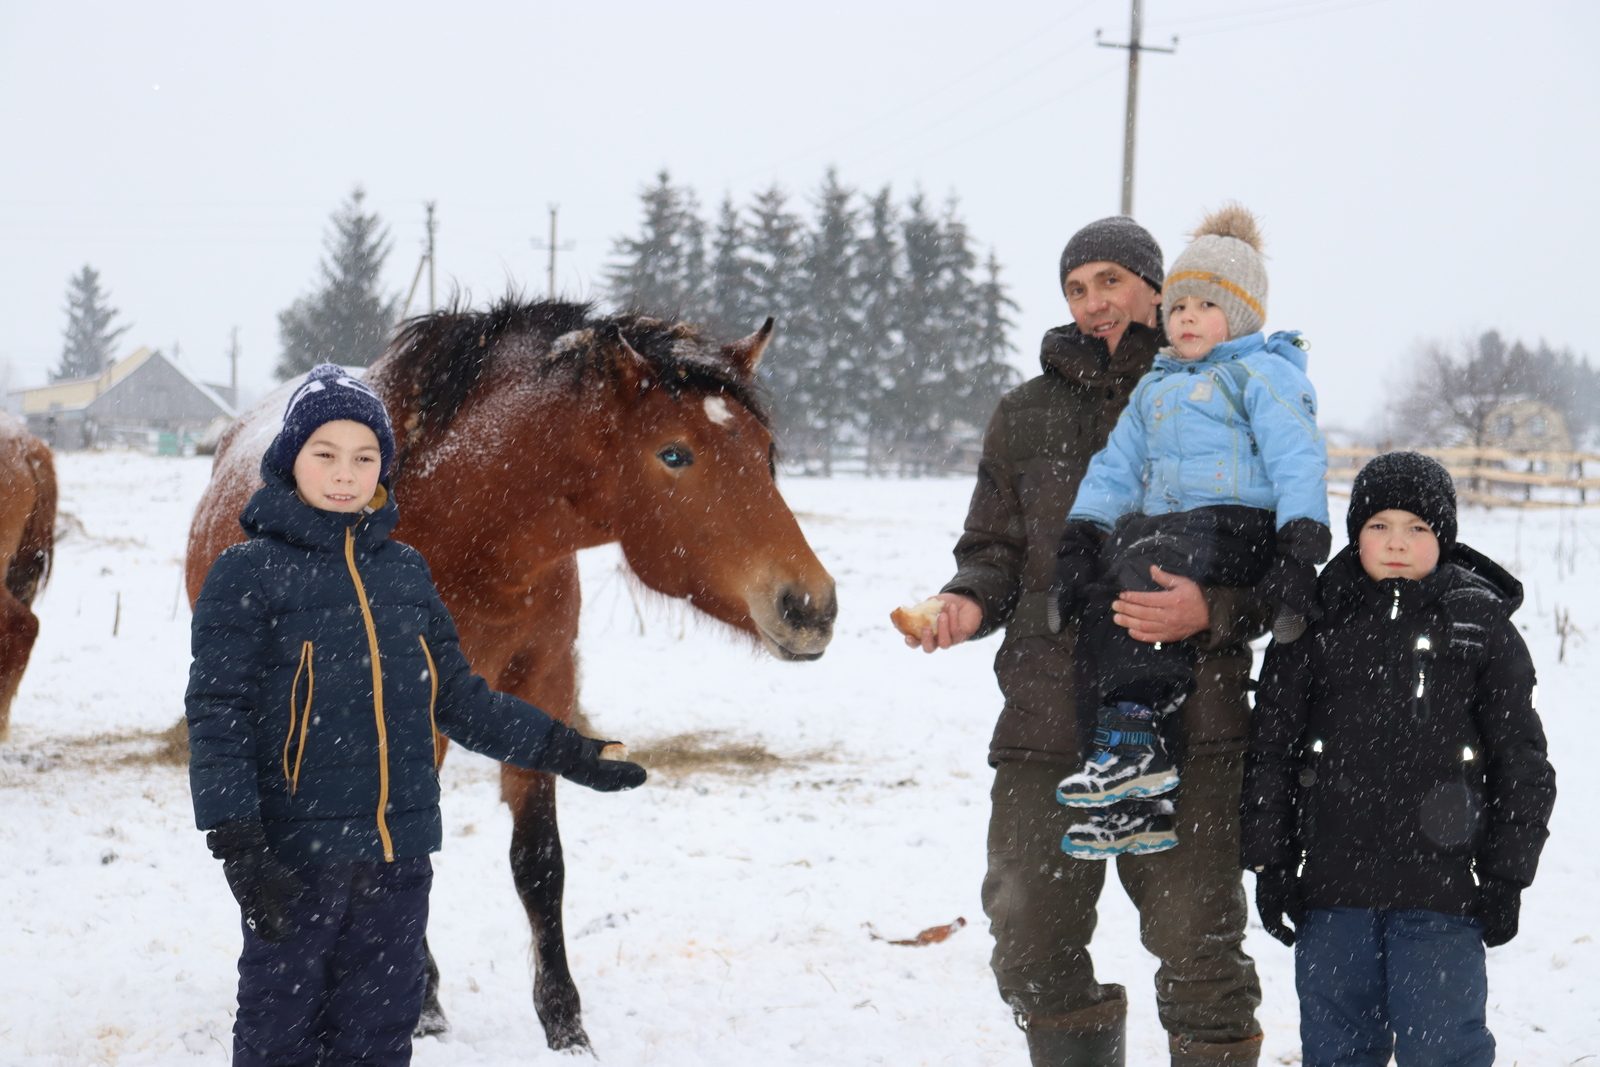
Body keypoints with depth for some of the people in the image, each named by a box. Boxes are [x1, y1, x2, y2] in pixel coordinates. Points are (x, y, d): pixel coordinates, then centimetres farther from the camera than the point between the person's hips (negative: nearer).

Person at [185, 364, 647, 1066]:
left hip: (399, 855, 5)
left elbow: (455, 697, 15)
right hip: (294, 857, -5)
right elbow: (217, 717, -10)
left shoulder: (405, 572, 9)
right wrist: (236, 843, -19)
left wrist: (559, 749, 10)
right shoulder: (247, 575, -7)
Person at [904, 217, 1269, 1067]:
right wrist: (969, 602, -4)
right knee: (1030, 944, 7)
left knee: (1196, 942, -2)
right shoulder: (1026, 416, 14)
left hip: (1185, 720, -3)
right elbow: (995, 549, 18)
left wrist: (1211, 610, -16)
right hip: (1047, 719, 3)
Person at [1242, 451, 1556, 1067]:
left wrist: (1506, 876, 1)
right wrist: (1270, 861, 5)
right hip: (1332, 886, 2)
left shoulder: (1482, 625, 3)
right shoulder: (1315, 624, 6)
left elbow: (1521, 761, 5)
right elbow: (1271, 750, 9)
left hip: (1441, 893, -2)